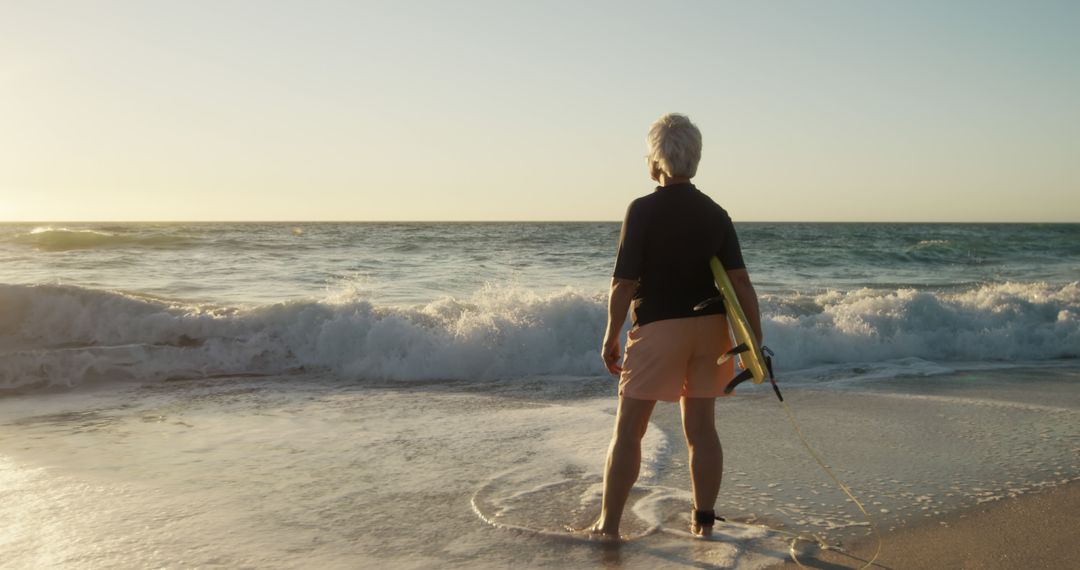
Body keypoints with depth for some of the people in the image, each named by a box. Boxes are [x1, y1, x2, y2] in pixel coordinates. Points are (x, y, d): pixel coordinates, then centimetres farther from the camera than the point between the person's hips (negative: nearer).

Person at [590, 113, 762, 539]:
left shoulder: (643, 210, -11)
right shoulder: (715, 213, 3)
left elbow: (624, 283, -12)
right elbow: (740, 281, 0)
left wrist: (611, 336, -2)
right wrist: (756, 337, 5)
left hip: (658, 328, -5)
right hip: (708, 327, 5)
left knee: (628, 429, 5)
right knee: (701, 428, 11)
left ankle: (608, 524, 9)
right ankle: (703, 521, 17)